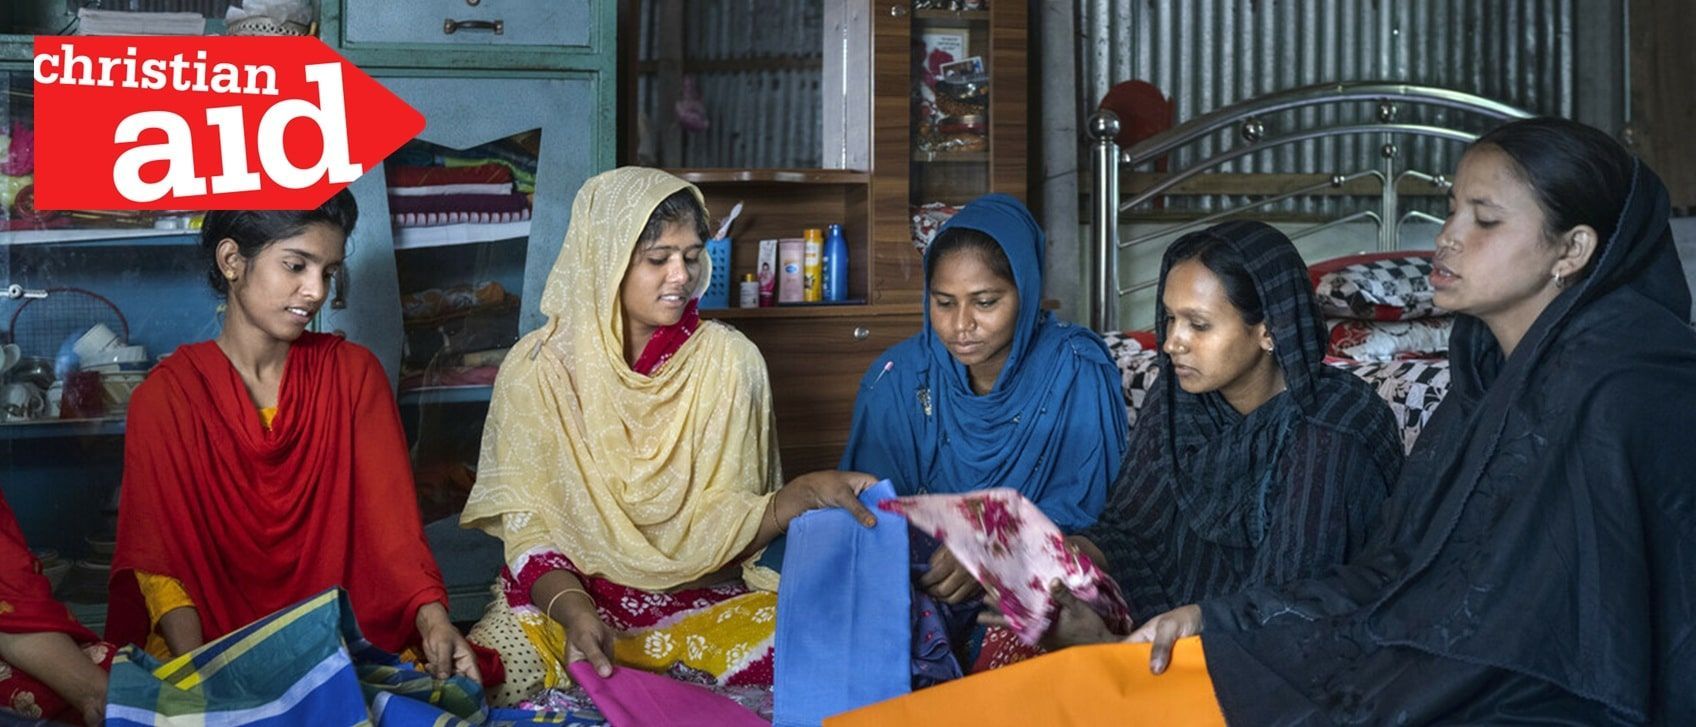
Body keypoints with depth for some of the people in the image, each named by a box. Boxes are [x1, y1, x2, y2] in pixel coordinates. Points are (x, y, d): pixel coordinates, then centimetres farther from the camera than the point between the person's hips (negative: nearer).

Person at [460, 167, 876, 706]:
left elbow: (725, 522, -3)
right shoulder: (539, 368, -3)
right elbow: (528, 529, -6)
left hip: (700, 600, 1)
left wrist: (806, 494, -24)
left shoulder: (729, 360, -1)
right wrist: (572, 609, -26)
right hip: (561, 599, -1)